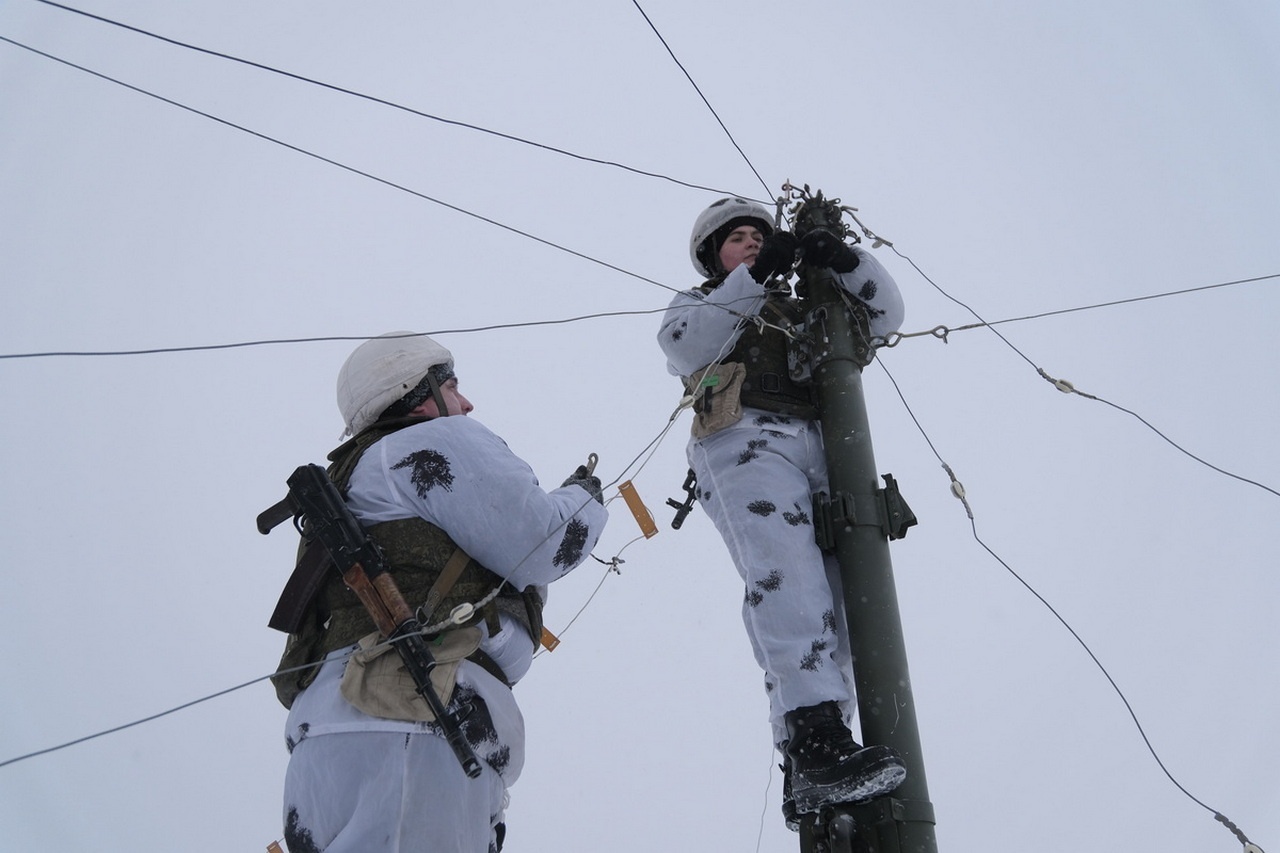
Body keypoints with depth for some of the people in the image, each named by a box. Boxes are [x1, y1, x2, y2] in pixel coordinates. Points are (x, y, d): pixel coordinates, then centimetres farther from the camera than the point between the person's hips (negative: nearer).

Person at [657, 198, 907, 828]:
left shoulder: (803, 313, 38)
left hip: (817, 448, 5)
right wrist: (751, 280, -2)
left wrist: (845, 260, 11)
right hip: (744, 440, -4)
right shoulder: (699, 304, 28)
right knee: (787, 575, -28)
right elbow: (682, 347, 4)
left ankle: (808, 777, -17)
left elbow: (884, 314, 29)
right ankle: (819, 739, -42)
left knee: (829, 599, -12)